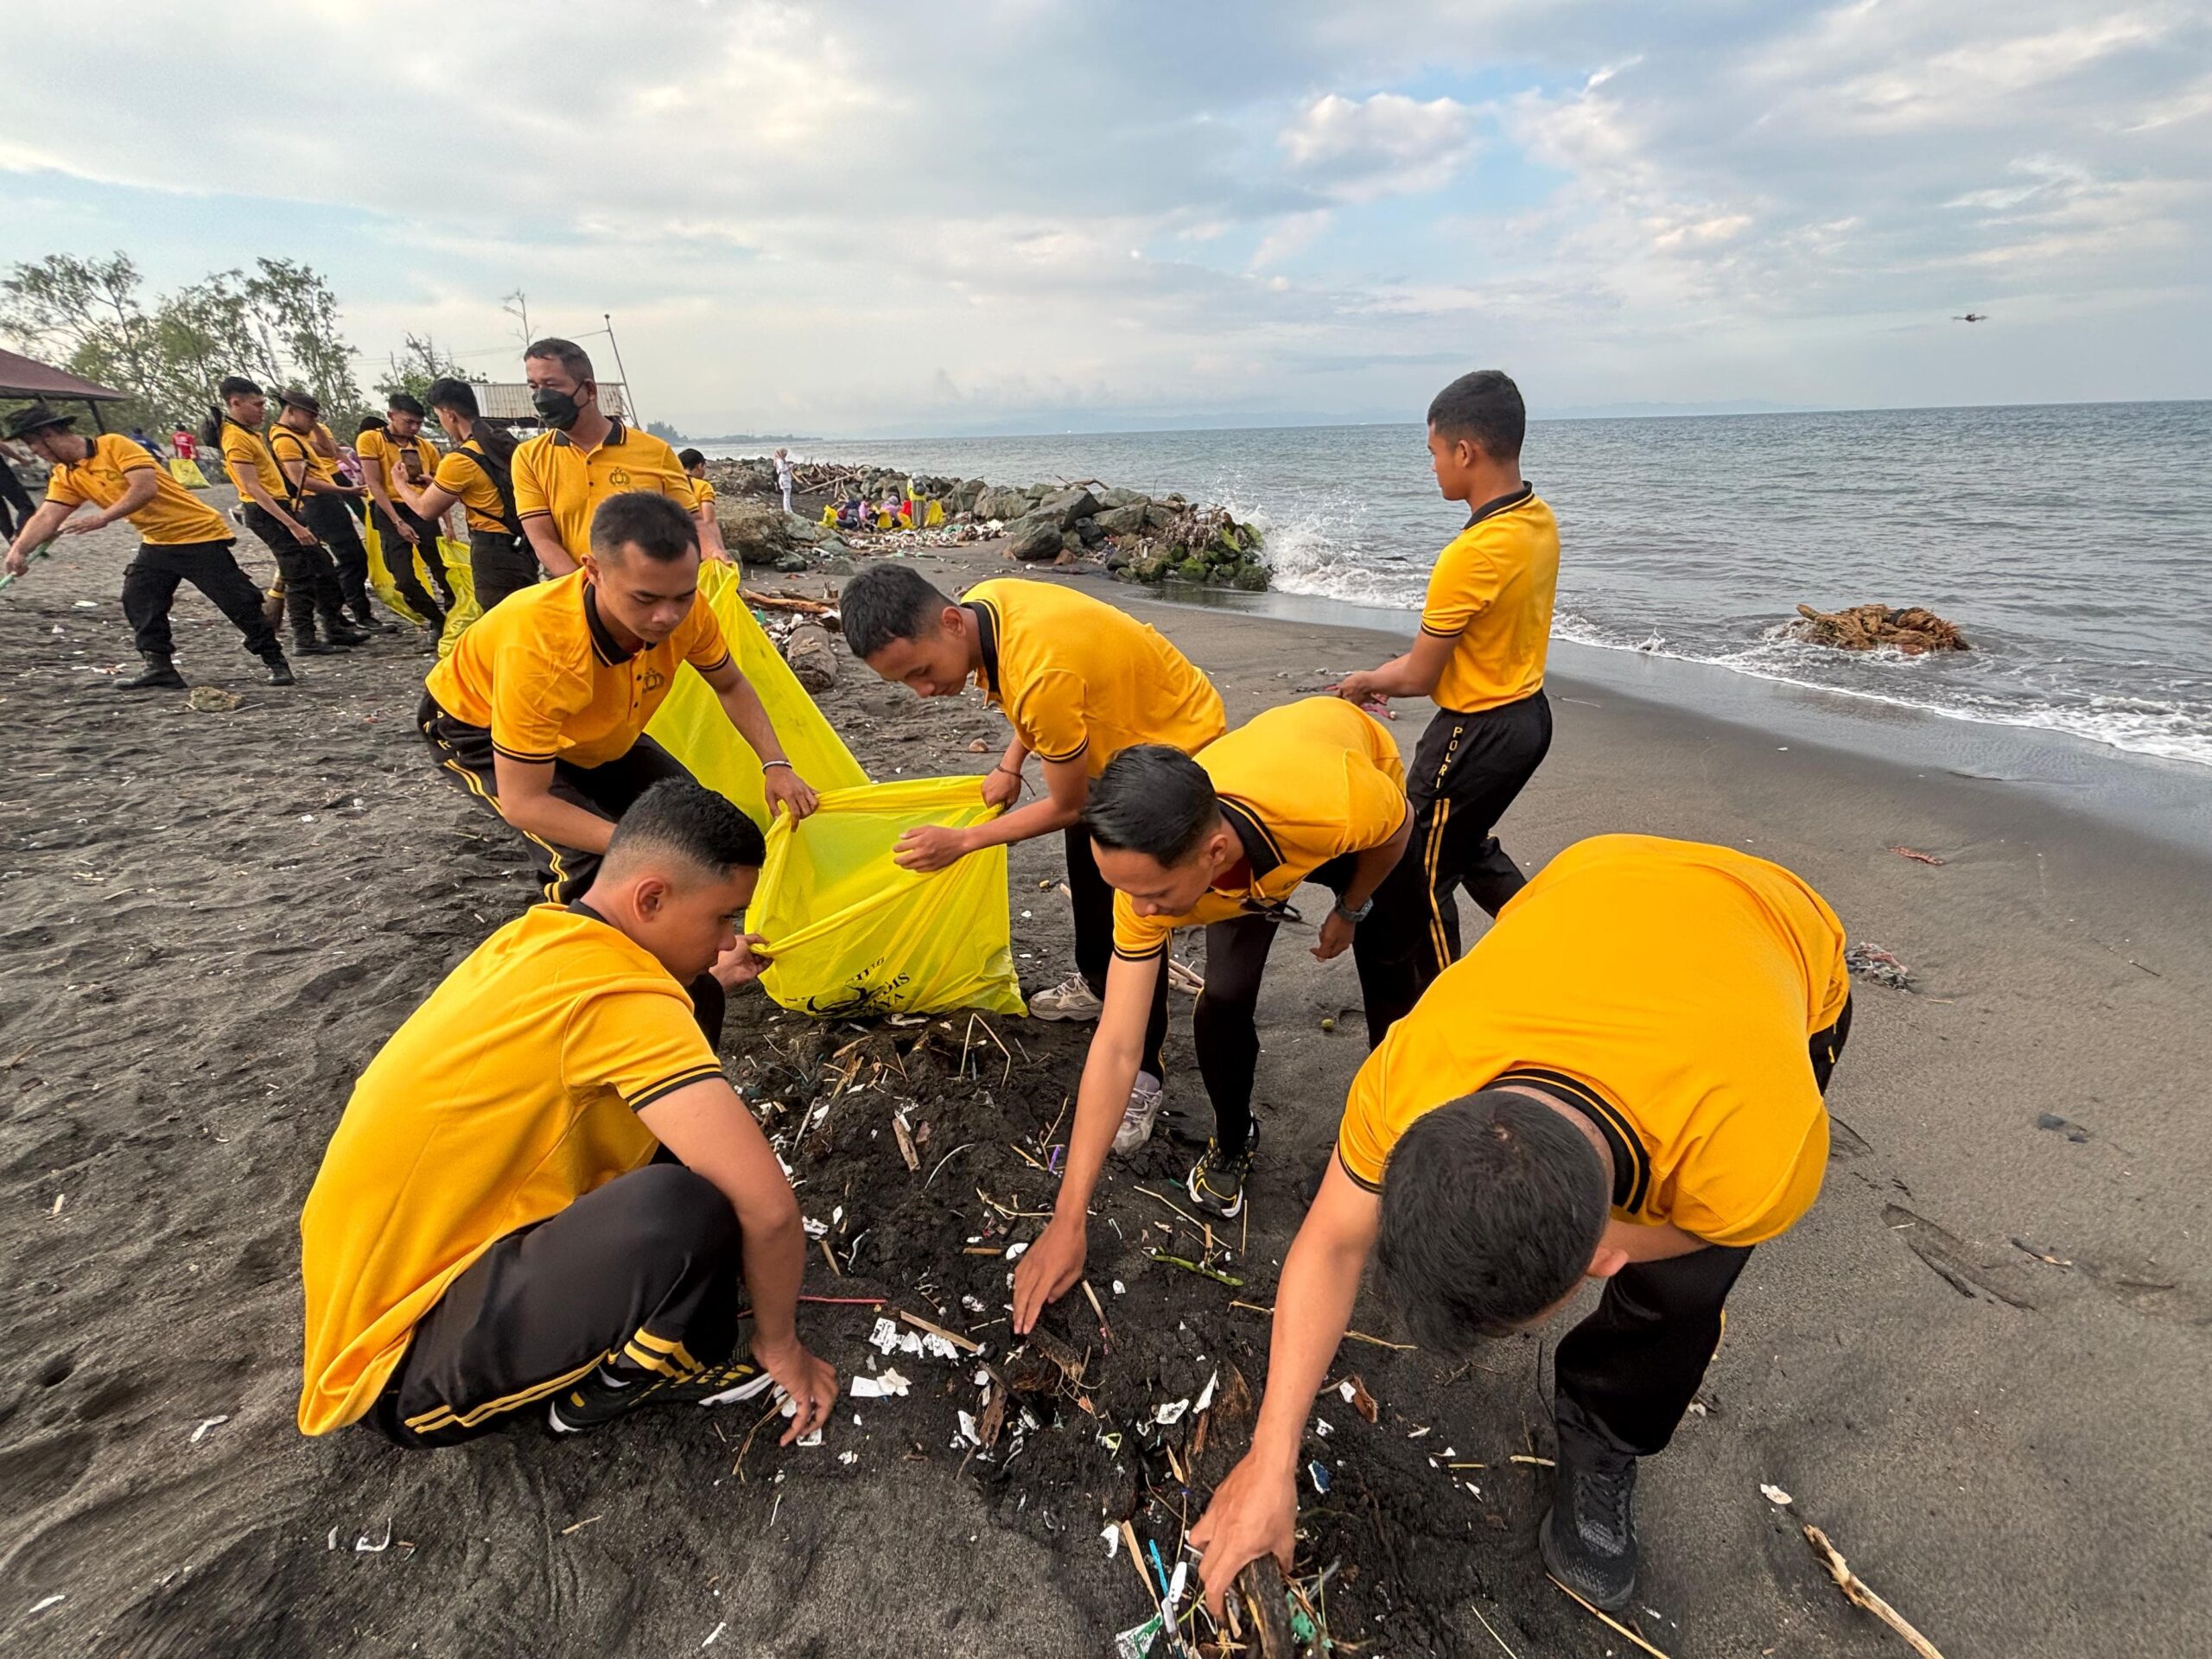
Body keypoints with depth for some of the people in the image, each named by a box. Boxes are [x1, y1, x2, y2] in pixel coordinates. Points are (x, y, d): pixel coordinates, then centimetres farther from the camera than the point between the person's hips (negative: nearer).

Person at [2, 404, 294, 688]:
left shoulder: (113, 445, -13)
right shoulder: (65, 478, 9)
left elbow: (145, 488, -24)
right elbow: (46, 517, 0)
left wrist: (102, 518, -28)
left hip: (199, 534, -8)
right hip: (156, 543, 8)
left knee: (238, 600, -9)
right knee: (138, 599, -2)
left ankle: (276, 662, -1)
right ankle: (159, 666, 3)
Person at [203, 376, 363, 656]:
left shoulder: (248, 432, 15)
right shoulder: (236, 438, -16)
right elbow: (253, 488, -23)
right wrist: (293, 525, -26)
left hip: (281, 506, 10)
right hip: (266, 512, -10)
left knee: (323, 566, 12)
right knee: (300, 576, -7)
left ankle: (336, 629, 18)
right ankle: (305, 640, -1)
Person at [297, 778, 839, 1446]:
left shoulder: (539, 938, 0)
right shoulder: (621, 997, -27)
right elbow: (768, 1204, -29)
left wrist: (708, 976, 13)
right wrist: (779, 1343, -12)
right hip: (408, 1361, -9)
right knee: (683, 1207, -33)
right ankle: (618, 1384, 0)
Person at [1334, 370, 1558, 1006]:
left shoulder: (1471, 554, -27)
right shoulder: (1540, 520, 0)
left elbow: (1418, 679, -17)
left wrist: (1366, 682, 3)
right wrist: (1408, 662, 11)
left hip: (1476, 735, -9)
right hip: (1529, 714, 9)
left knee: (1421, 877, 8)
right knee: (1468, 845, 29)